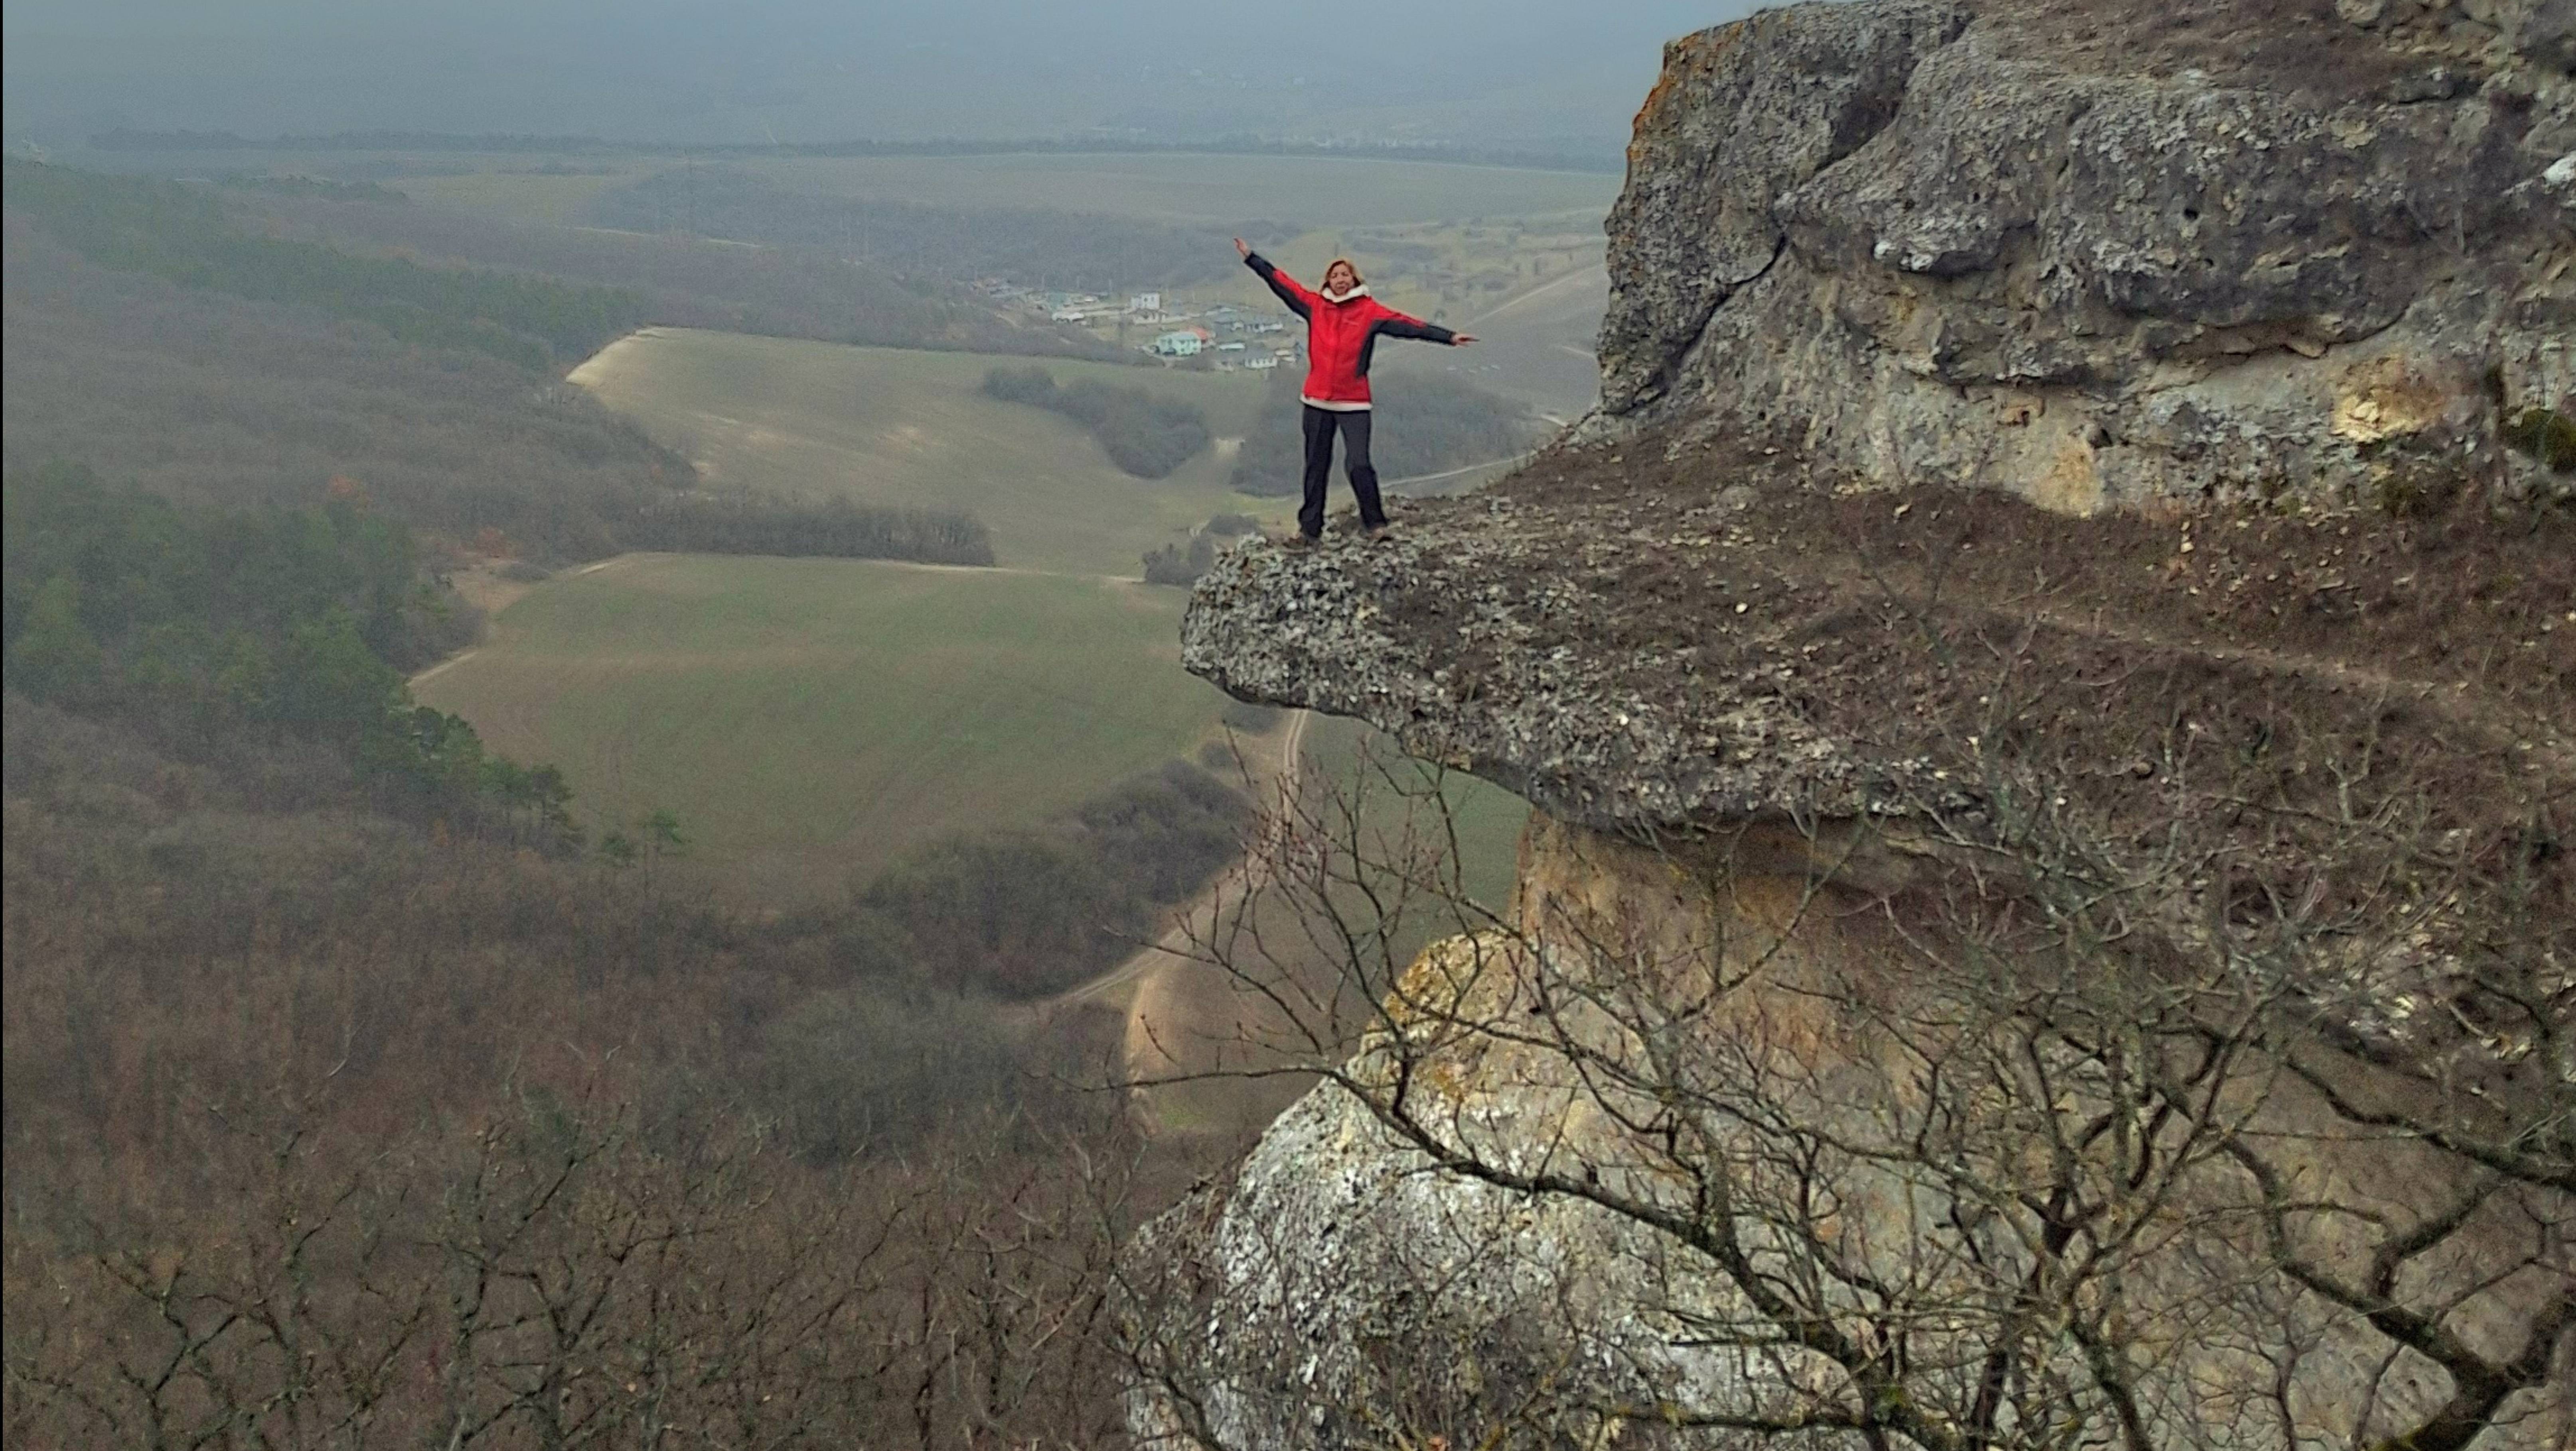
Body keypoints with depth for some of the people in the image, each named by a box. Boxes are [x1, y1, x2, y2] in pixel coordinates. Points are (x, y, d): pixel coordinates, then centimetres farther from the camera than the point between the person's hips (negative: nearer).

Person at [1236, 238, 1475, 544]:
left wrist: (1448, 337, -17)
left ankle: (1374, 522, 7)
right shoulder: (1315, 306, 5)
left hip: (1354, 403, -3)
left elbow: (1407, 325, -9)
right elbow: (1281, 283, 11)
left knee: (1358, 464, -10)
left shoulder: (1369, 310, -3)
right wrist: (1251, 257, 14)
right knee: (1316, 466, 10)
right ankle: (1310, 528, 18)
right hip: (1317, 400, 3)